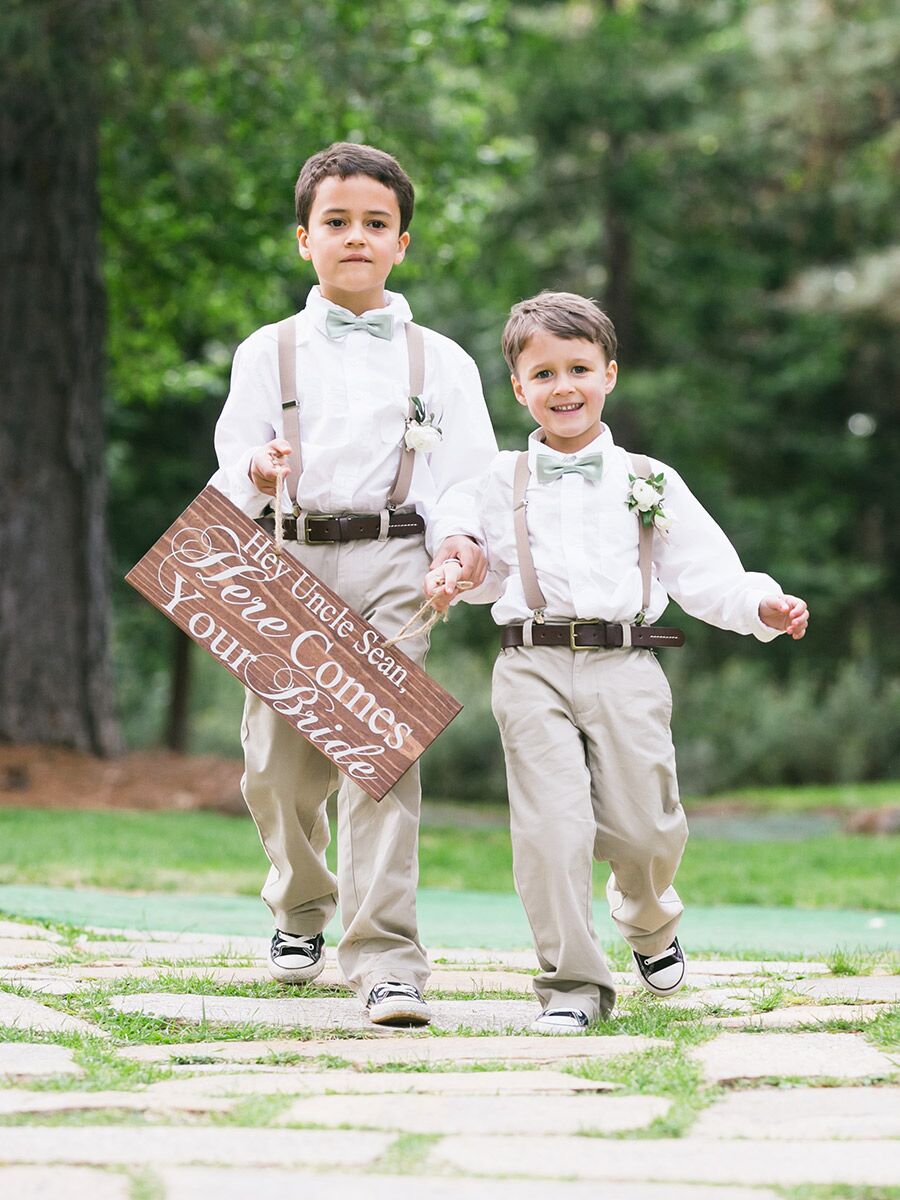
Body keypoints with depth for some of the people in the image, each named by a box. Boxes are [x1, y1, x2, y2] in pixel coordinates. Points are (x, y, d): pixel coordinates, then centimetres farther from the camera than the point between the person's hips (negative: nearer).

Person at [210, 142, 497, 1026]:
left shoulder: (439, 361, 11)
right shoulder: (267, 352, 12)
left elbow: (463, 479, 6)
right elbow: (232, 471, 8)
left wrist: (457, 535, -15)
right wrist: (258, 471, -15)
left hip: (390, 564, -2)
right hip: (285, 563, 2)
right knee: (277, 762, 5)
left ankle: (384, 960, -17)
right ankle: (300, 908, 34)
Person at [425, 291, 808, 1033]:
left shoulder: (650, 483, 12)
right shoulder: (501, 484, 14)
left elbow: (702, 574, 10)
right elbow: (487, 570, 17)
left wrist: (760, 604, -6)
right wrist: (453, 576, -4)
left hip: (624, 665, 0)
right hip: (532, 667, 0)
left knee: (642, 827, 1)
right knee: (551, 827, -11)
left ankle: (649, 924, 36)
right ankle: (572, 982, -1)